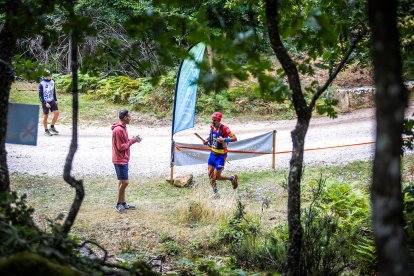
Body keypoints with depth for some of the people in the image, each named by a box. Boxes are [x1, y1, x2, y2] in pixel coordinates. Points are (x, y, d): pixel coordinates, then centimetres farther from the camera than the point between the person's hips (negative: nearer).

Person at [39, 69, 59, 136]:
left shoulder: (52, 82, 4)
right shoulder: (42, 84, -13)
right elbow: (40, 95, -11)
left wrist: (55, 100, 12)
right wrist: (45, 103, -17)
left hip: (52, 101, 5)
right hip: (45, 102, -5)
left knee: (56, 112, -7)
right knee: (46, 116, 2)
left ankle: (52, 127, 10)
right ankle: (46, 130, 14)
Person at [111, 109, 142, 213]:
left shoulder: (122, 128, 10)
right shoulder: (118, 130, -21)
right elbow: (121, 147, -20)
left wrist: (133, 139, 3)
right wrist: (132, 141, -13)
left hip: (124, 159, 10)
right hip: (120, 160, -10)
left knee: (122, 182, 14)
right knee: (124, 182, -8)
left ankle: (123, 203, 20)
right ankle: (119, 204, 2)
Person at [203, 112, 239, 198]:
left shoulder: (224, 128, -21)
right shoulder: (212, 127, 1)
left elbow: (234, 138, -23)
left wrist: (224, 140, -36)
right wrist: (207, 140, 3)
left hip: (221, 155, -7)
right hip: (212, 154, 7)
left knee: (217, 177, -2)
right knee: (210, 175, 6)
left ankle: (233, 178, 22)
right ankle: (215, 193, 21)